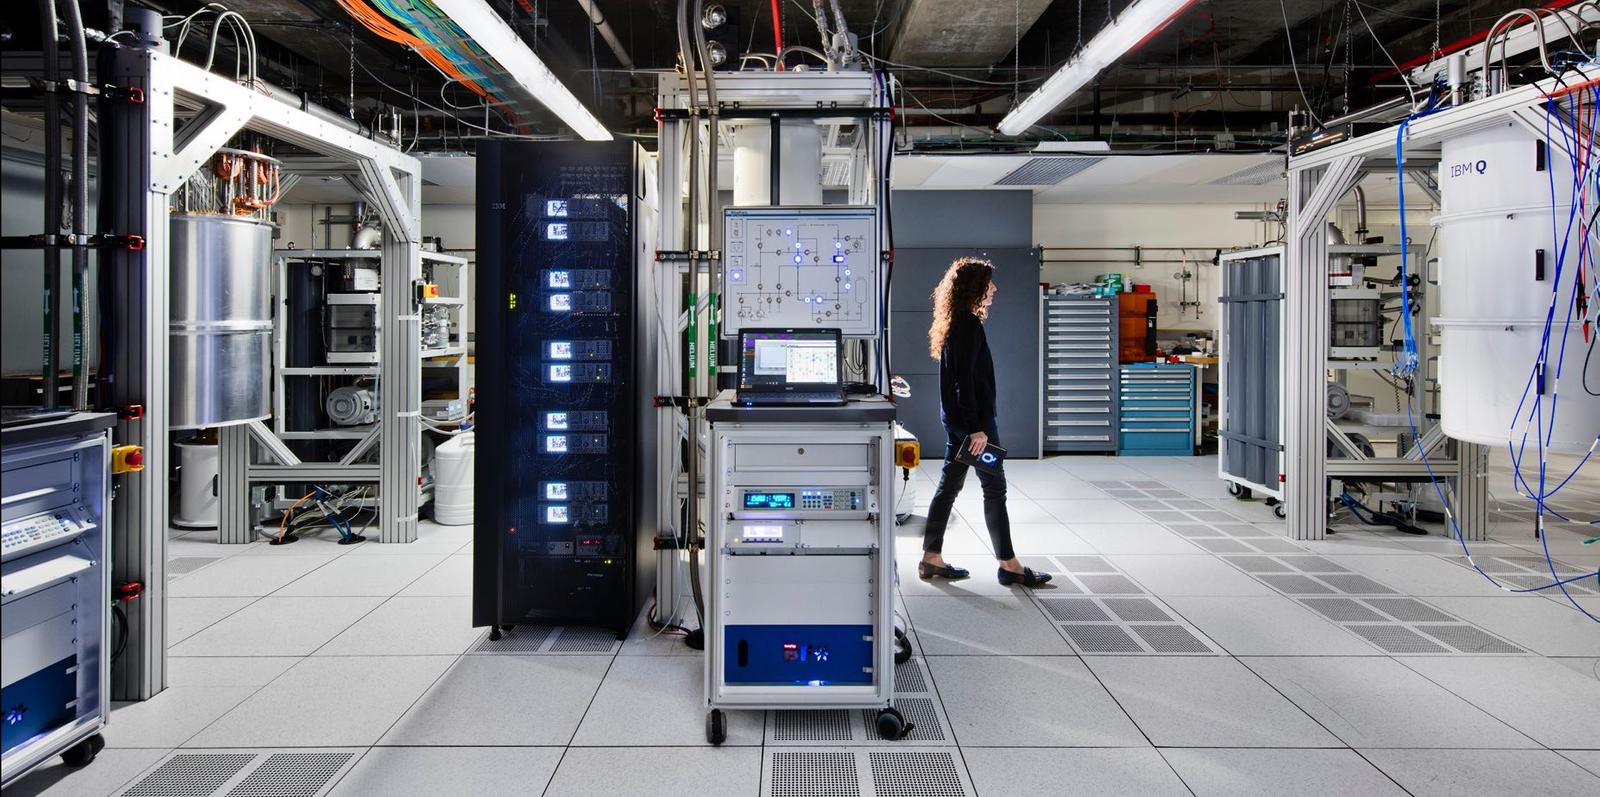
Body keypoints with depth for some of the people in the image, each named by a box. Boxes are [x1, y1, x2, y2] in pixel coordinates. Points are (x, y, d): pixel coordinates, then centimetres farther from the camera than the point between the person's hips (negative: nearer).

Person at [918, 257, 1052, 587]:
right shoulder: (969, 325, -16)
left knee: (949, 485, 11)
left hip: (957, 419, 10)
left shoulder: (955, 323, 14)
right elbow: (966, 380, -21)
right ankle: (1008, 565, 5)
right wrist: (976, 427, -21)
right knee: (995, 488, -2)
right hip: (972, 418, -10)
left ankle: (931, 558, 16)